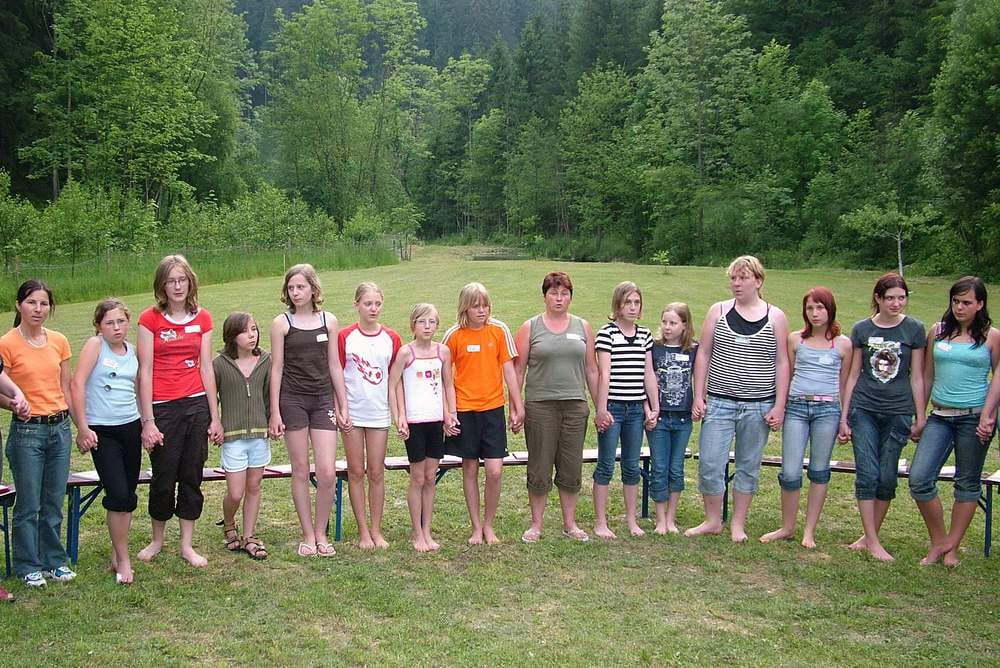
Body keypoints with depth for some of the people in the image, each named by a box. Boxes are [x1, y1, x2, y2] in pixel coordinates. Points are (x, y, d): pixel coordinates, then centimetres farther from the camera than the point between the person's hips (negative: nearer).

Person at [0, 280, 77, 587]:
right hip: (27, 431, -4)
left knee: (54, 502, 13)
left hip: (60, 428, 4)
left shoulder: (59, 341, 5)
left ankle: (54, 560, 25)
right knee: (28, 505, 3)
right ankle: (28, 566, 17)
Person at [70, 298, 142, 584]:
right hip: (102, 431, -5)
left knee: (128, 494, 8)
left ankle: (117, 553, 23)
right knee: (119, 494, -12)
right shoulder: (95, 345, -6)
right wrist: (82, 428, -14)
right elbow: (77, 384, -11)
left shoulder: (133, 350, 10)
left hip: (131, 427, 5)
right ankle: (122, 560, 1)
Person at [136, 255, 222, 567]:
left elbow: (206, 369, 8)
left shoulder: (202, 319, 6)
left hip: (197, 405, 3)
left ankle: (187, 545, 19)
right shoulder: (150, 318, -4)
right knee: (163, 477, 6)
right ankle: (157, 540, 27)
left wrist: (215, 416, 6)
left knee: (192, 477, 7)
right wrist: (148, 421, -9)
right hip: (163, 407, -3)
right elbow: (145, 372, -6)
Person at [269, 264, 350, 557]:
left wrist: (343, 407, 8)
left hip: (323, 400, 1)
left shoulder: (329, 321, 5)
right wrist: (274, 412, -3)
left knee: (327, 473, -5)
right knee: (300, 471, 5)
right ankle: (308, 536, 16)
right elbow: (276, 368, 0)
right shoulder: (281, 323, -1)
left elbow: (334, 366, 9)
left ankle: (321, 533, 12)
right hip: (292, 400, -1)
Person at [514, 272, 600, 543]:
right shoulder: (530, 327, 2)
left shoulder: (583, 327, 10)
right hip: (540, 406, -2)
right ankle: (536, 525, 15)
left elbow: (591, 370, 12)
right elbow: (518, 370, 1)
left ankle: (570, 523, 21)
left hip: (575, 405, 2)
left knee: (571, 468, 8)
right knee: (540, 468, 3)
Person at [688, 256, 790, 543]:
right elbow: (703, 355, 6)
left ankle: (738, 524, 21)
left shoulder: (775, 317, 2)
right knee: (709, 463, -3)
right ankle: (713, 521, 15)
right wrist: (698, 397, 0)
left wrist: (779, 406, -2)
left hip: (758, 406, 0)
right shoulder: (718, 311, 4)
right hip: (719, 402, 1)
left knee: (748, 466, 8)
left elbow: (782, 363, 3)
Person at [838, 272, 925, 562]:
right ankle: (872, 541, 0)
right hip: (864, 410, 0)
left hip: (898, 412, 0)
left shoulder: (914, 329, 1)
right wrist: (843, 418, 6)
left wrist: (920, 417, 3)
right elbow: (853, 375, 7)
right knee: (867, 474, -6)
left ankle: (870, 536, 17)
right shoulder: (862, 329, 2)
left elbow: (917, 376, 4)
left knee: (887, 477, 3)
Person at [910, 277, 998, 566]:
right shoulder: (937, 332, 7)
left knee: (967, 483, 7)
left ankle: (952, 547, 20)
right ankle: (938, 541, 10)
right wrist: (919, 415, 10)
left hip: (973, 417, -2)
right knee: (919, 479, -8)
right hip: (940, 417, 3)